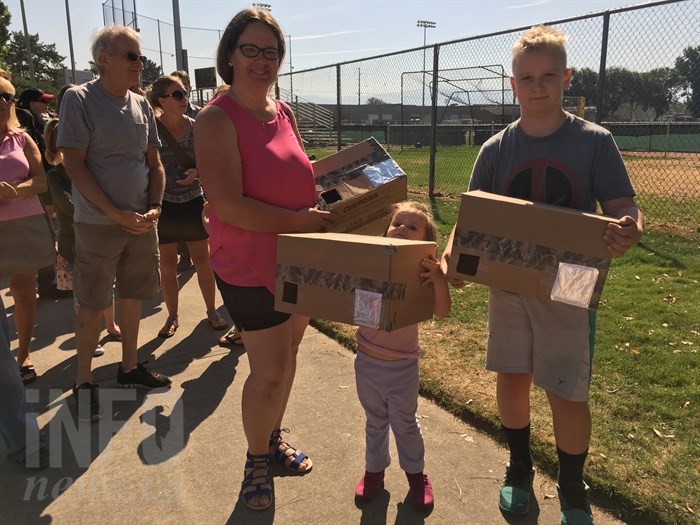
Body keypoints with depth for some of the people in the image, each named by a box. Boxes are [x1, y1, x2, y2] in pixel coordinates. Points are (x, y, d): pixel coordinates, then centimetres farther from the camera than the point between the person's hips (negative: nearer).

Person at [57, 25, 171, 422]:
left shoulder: (142, 105, 8)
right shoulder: (79, 100, -8)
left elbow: (154, 163, 12)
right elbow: (74, 165, -12)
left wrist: (154, 208, -3)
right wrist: (116, 214, -16)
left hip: (141, 222, 5)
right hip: (98, 223, -5)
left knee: (132, 296, 14)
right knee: (91, 304, 3)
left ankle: (130, 367, 29)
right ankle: (83, 382, 18)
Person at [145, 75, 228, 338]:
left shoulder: (195, 127, -2)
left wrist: (197, 172, -15)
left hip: (193, 202, 2)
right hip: (163, 204, -1)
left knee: (202, 260, 8)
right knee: (167, 264, 9)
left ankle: (212, 310, 24)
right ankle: (172, 316, 24)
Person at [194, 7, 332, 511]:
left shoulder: (284, 112, 6)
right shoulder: (217, 119, -16)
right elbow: (229, 206, -24)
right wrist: (299, 220, -21)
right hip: (250, 265, -7)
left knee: (287, 354, 18)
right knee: (270, 371, -1)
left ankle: (274, 436, 41)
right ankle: (257, 461, 26)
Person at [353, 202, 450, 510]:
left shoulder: (422, 273, -12)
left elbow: (442, 312, -21)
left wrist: (440, 280, -37)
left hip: (402, 367, -2)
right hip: (366, 361, 2)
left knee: (405, 423, 17)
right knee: (375, 421, 22)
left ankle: (415, 473, 40)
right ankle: (374, 469, 43)